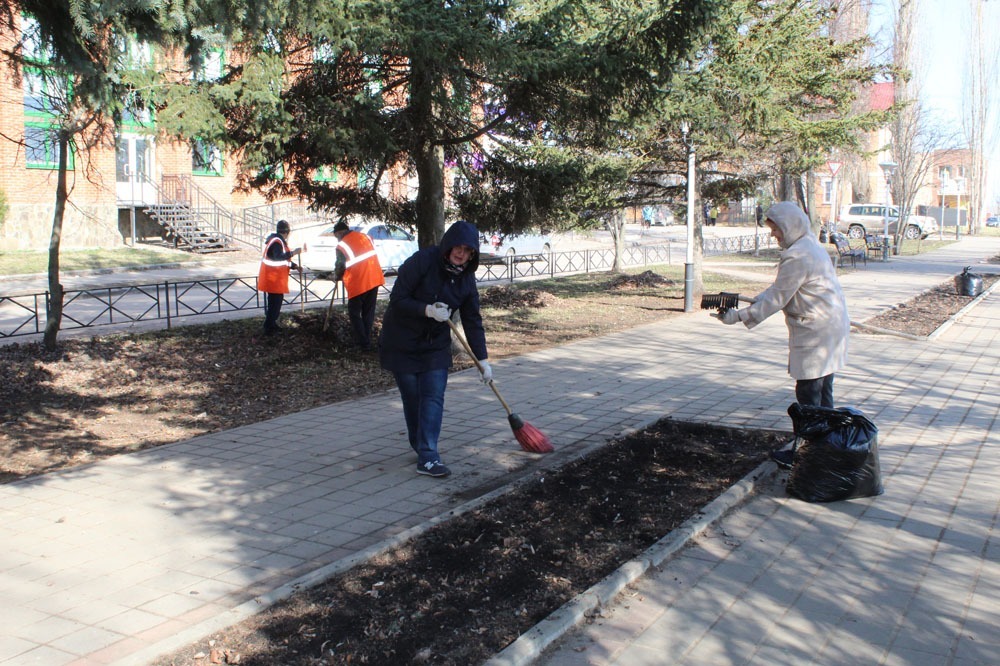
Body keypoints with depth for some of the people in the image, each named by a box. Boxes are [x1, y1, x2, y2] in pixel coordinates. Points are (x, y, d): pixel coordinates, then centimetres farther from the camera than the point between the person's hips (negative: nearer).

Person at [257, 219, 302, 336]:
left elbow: (283, 258, 24)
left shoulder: (279, 240, 16)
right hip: (273, 279, -11)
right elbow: (278, 257, -34)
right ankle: (268, 328, -4)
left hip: (276, 279, 11)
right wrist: (293, 253, -37)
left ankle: (272, 324, 29)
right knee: (275, 303, -7)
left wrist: (294, 266, 14)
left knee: (275, 302, 19)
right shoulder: (277, 241, -18)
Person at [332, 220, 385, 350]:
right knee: (369, 312, 15)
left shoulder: (342, 246, -10)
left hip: (357, 284, -6)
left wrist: (337, 275, 15)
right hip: (375, 280, 6)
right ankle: (367, 340, 20)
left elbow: (340, 267, -7)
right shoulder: (365, 236, 8)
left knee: (354, 313, 8)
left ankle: (363, 344, 4)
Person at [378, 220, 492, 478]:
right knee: (412, 398, 4)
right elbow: (397, 299, -19)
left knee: (434, 397, -5)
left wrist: (482, 359, -2)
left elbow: (473, 321, 1)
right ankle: (421, 447, 21)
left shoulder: (466, 279, -3)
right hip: (402, 343, -4)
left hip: (436, 345, 4)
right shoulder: (422, 261, -19)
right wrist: (428, 310, -31)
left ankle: (427, 457, -4)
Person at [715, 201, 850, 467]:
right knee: (823, 394, 17)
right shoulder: (812, 246, 13)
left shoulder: (797, 256, -21)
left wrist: (740, 316, -14)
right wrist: (753, 301, 7)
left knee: (808, 395, -3)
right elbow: (780, 288, 15)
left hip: (816, 333, -11)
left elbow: (776, 299, -19)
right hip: (832, 327, 11)